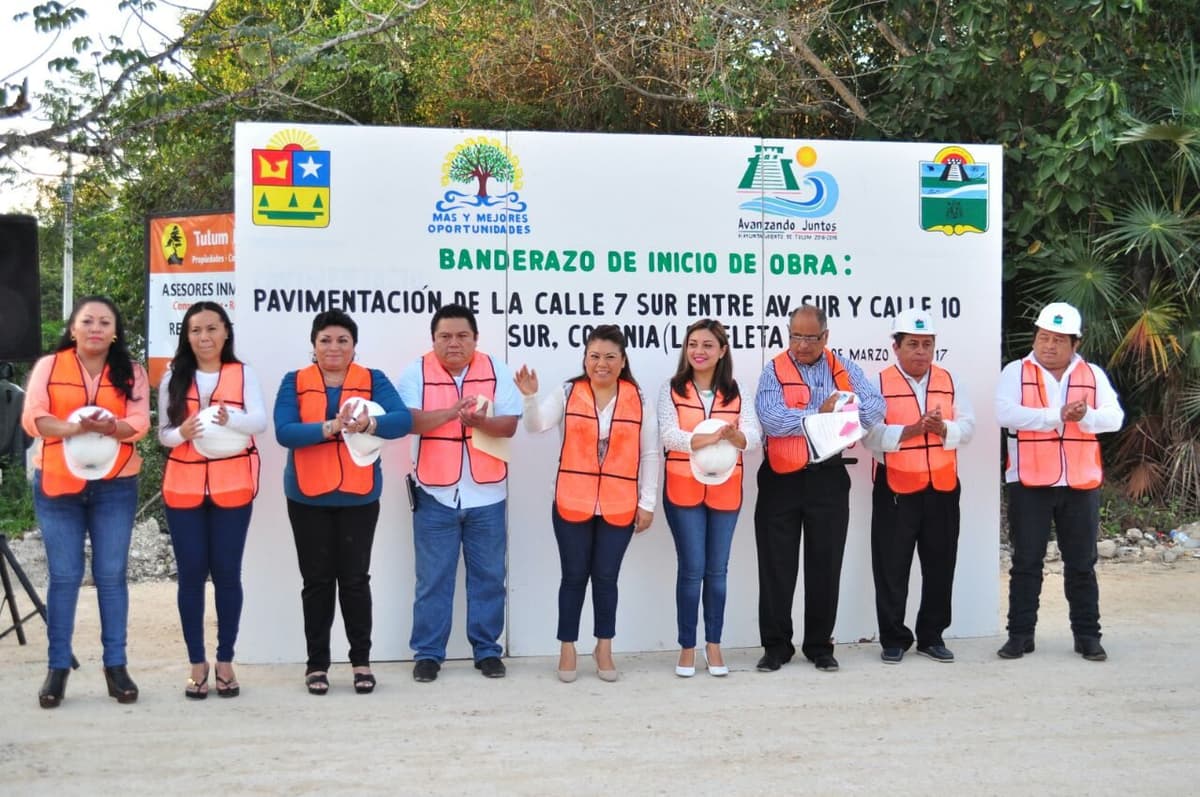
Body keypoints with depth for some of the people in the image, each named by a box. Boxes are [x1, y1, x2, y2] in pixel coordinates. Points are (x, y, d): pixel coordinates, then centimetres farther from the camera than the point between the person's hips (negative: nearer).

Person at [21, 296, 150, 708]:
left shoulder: (131, 372, 5)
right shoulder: (48, 366, 3)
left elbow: (139, 422, -7)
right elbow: (33, 418, -8)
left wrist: (110, 426, -28)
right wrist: (75, 428, -26)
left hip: (115, 487, 0)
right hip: (57, 485, 0)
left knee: (111, 575, 4)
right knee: (64, 576, 3)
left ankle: (116, 665, 12)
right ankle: (58, 667, 12)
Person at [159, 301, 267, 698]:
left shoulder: (243, 373, 2)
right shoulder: (173, 378, 6)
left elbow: (261, 421, -12)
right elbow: (162, 432, 5)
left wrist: (231, 418, -32)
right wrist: (181, 433, -18)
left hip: (231, 487, -1)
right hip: (184, 488, 2)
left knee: (227, 573, 2)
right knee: (191, 573, 3)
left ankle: (225, 661, 14)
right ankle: (197, 663, 12)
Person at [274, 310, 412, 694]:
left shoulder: (373, 380, 1)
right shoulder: (295, 382, 1)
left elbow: (403, 420, -14)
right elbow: (284, 431, -13)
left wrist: (370, 423, -33)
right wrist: (330, 427, -28)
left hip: (358, 496, 0)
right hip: (308, 497, 0)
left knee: (355, 578, 4)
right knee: (317, 580, 6)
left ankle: (361, 661, 15)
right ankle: (317, 663, 16)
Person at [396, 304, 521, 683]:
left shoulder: (496, 370, 2)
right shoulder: (416, 372, -1)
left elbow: (509, 425, -3)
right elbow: (408, 421, -14)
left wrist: (480, 421, -24)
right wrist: (453, 411, -25)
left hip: (486, 494, 2)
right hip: (435, 494, -1)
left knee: (488, 577, 9)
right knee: (433, 579, 5)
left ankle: (487, 650, 20)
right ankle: (427, 653, 14)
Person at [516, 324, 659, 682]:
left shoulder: (638, 400, 1)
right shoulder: (567, 394, 0)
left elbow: (649, 454, 4)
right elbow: (537, 425, -12)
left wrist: (647, 502, 2)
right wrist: (530, 397, -31)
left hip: (619, 507, 0)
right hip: (572, 504, 0)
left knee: (606, 577, 7)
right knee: (574, 576, 7)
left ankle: (604, 648, 22)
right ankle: (568, 649, 18)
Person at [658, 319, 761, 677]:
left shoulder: (736, 394, 5)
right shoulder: (671, 391, -1)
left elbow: (754, 437, -7)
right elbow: (669, 436, -15)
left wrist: (733, 436, -31)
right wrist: (714, 437, -31)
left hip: (725, 493, 2)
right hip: (683, 491, -2)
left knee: (717, 570, 8)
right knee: (692, 569, -2)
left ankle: (713, 644, 20)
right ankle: (687, 647, 11)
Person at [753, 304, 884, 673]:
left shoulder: (845, 370, 7)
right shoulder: (774, 371, 0)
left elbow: (875, 407, -7)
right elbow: (771, 419, -17)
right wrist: (821, 414, -13)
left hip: (829, 479, 2)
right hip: (782, 479, -1)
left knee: (825, 565, 8)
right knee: (777, 565, 4)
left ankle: (820, 646, 20)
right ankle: (776, 646, 15)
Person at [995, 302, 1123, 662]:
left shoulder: (1093, 375, 8)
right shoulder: (1016, 372, 1)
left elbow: (1114, 417, -2)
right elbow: (1005, 413, -16)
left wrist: (1085, 416, -23)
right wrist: (1058, 416, -20)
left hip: (1081, 485, 2)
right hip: (1029, 484, -2)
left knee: (1082, 564, 9)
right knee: (1026, 562, 4)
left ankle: (1087, 634, 19)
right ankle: (1020, 634, 12)